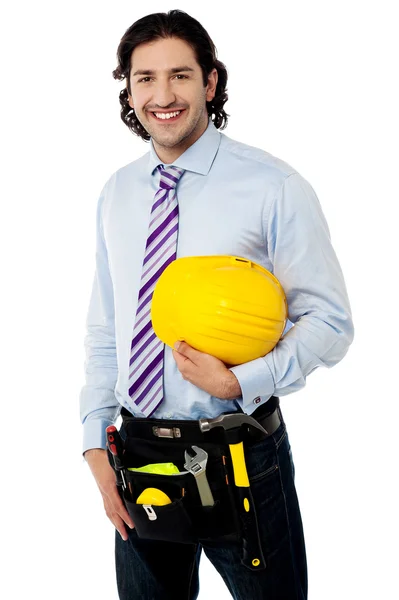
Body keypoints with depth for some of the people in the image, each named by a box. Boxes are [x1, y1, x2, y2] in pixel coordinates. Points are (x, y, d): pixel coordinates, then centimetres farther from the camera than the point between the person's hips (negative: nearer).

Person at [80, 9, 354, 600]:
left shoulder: (274, 186, -10)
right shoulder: (116, 193, 5)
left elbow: (330, 320, -9)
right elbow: (104, 330, 10)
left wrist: (240, 383, -22)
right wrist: (97, 444, 4)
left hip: (239, 459, -4)